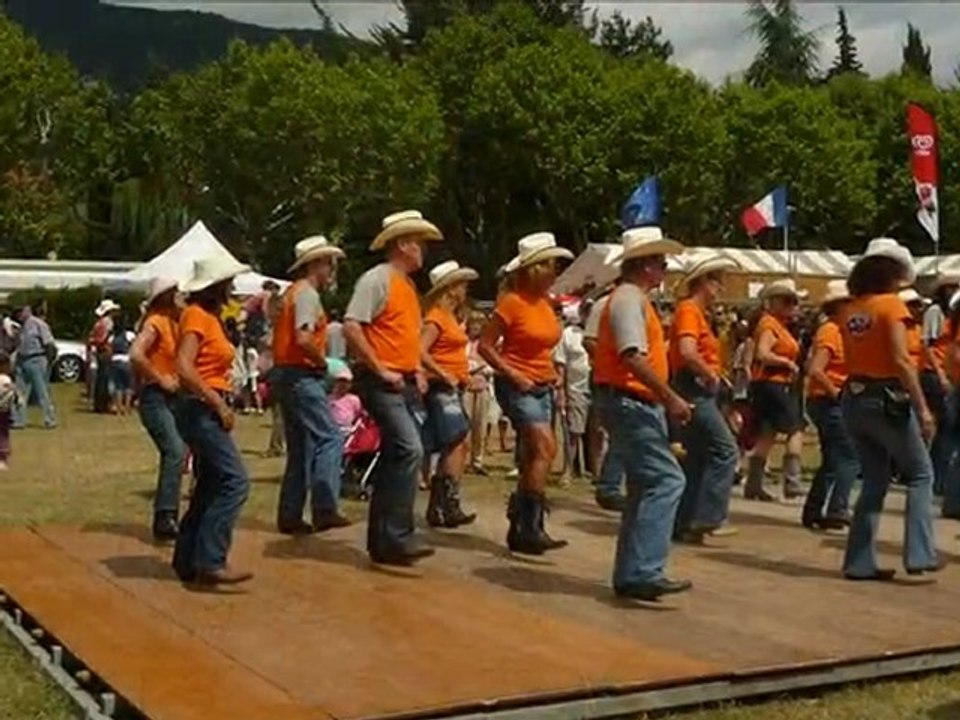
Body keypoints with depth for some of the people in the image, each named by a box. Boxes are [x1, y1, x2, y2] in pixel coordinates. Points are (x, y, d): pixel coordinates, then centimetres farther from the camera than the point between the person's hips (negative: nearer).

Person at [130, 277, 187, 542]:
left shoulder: (175, 323, 16)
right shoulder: (156, 322, -10)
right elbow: (136, 354, -25)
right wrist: (160, 379, -17)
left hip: (173, 398, 9)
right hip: (156, 397, -9)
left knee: (177, 453, 9)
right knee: (175, 452, -21)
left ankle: (168, 518, 19)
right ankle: (164, 518, -23)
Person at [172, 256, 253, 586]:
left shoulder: (211, 317, 17)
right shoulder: (196, 315, -11)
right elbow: (184, 367, -22)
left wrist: (221, 404, 6)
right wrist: (218, 404, -20)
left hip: (208, 410, 10)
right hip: (200, 409, -10)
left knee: (210, 487, 12)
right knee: (235, 481, -15)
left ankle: (187, 561, 19)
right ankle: (210, 561, -15)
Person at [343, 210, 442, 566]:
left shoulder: (407, 285, 19)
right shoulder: (377, 279, -9)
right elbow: (351, 327, -19)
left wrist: (418, 371, 14)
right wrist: (380, 370, -17)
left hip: (407, 385, 9)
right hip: (383, 384, -9)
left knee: (395, 458, 9)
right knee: (409, 449, -19)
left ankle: (382, 541, 15)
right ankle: (397, 536, -17)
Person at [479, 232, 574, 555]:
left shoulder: (545, 301, 9)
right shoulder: (512, 302, -13)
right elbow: (485, 345, -11)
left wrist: (550, 373, 10)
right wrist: (513, 374, -18)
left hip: (543, 387, 8)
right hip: (517, 387, -8)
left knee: (532, 459, 8)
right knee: (546, 447, -19)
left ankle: (519, 527, 17)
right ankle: (531, 527, -16)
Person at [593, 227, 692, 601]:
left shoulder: (634, 300, 20)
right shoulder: (629, 299, -12)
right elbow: (634, 357, -24)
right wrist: (671, 398, -22)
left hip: (639, 406, 11)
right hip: (634, 405, -11)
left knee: (647, 487, 12)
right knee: (667, 480, -16)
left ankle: (631, 575, 16)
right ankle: (643, 571, -18)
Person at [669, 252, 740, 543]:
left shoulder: (698, 312, 19)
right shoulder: (689, 310, -12)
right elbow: (687, 353, -26)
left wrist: (714, 374, 8)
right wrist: (711, 375, -13)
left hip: (700, 391, 10)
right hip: (695, 389, -10)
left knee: (698, 458, 11)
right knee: (725, 450, -11)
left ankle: (685, 523, 14)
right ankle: (707, 518, -10)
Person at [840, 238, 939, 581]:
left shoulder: (851, 310, 9)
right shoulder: (891, 304, -10)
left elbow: (851, 358, 5)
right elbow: (901, 360, -17)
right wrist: (923, 408, -16)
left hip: (854, 399, 6)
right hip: (887, 399, -6)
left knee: (874, 482, 13)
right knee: (920, 475, 9)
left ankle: (860, 562, 10)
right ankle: (919, 555, 0)